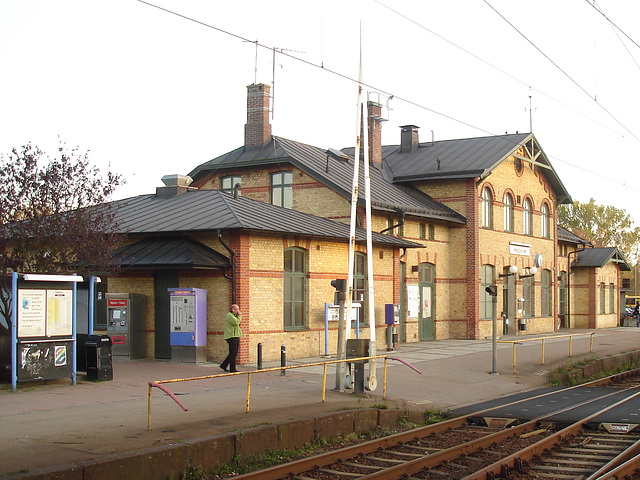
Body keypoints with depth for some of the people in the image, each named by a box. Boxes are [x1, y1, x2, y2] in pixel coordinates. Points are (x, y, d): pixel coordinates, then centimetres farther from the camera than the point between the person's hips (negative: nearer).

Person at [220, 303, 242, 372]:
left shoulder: (233, 316, 22)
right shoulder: (229, 316, -11)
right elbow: (236, 322, -23)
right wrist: (240, 315, -13)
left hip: (236, 337, 10)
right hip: (232, 337, -10)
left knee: (233, 354, 13)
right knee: (233, 353, -7)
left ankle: (224, 365, 21)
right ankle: (232, 369, -3)